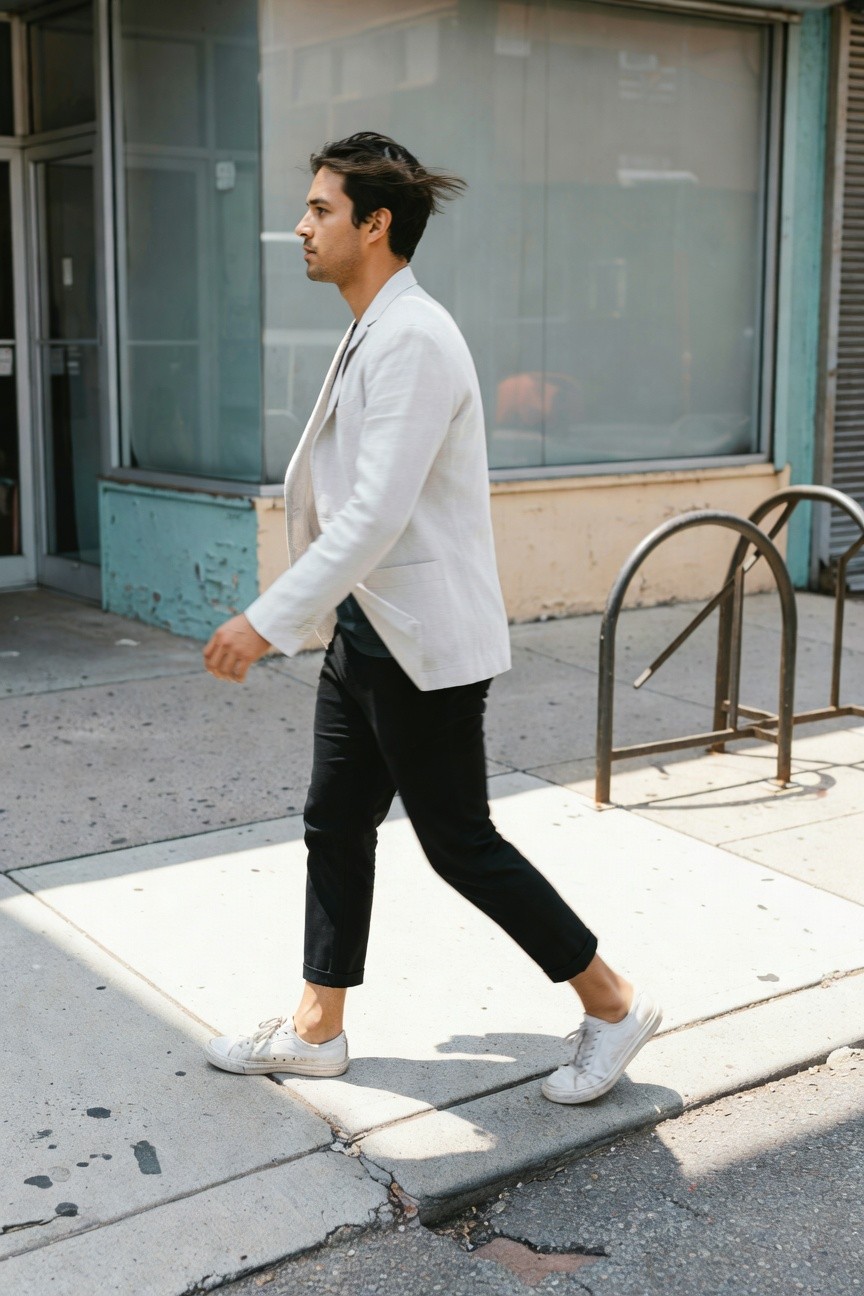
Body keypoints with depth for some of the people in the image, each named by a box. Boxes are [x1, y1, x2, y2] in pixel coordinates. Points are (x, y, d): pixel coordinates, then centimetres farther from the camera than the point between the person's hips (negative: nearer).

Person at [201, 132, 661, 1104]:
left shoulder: (412, 340, -20)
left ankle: (613, 1006, 18)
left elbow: (377, 513, -27)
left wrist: (270, 621, -27)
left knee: (459, 842, 1)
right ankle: (316, 1028, 27)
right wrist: (313, 615, 22)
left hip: (424, 641, -9)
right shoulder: (370, 334, 11)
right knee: (336, 825, 14)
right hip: (365, 628, 9)